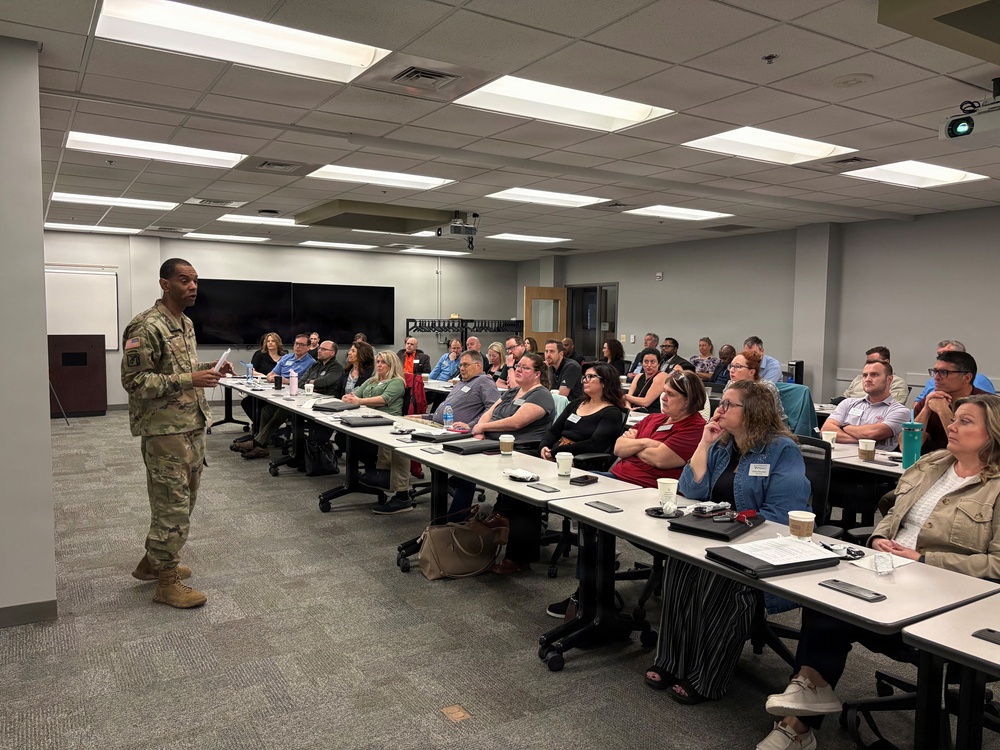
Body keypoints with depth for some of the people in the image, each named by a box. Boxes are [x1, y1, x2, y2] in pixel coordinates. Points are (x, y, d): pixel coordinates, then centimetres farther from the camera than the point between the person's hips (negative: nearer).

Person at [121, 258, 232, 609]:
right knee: (172, 506, -1)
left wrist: (207, 368, 4)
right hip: (165, 431, -9)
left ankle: (152, 562, 35)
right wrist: (189, 379, -25)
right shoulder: (146, 327, -17)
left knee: (181, 501, 18)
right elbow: (134, 381, -20)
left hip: (193, 426, 9)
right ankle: (167, 583, 12)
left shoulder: (186, 323, 12)